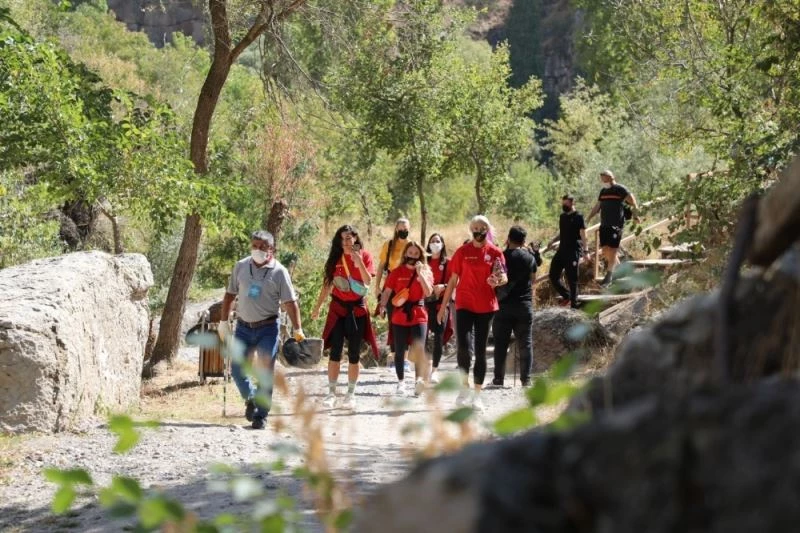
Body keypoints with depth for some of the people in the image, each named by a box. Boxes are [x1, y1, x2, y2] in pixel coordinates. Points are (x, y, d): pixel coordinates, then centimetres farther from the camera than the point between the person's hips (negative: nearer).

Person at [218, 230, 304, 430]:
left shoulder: (279, 272, -7)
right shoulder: (240, 267, 3)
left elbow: (290, 302, -8)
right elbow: (230, 294, 10)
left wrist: (298, 329, -14)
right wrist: (223, 321, 8)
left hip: (267, 328, -3)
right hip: (243, 327, 3)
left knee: (265, 372, -3)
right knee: (237, 368, 4)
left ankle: (260, 415, 6)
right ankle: (250, 398, 31)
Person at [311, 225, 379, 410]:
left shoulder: (364, 256, -2)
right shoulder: (335, 258, 4)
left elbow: (368, 281, -14)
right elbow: (327, 284, 9)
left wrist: (359, 262, -25)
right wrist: (317, 308, 10)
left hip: (357, 309, -1)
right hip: (337, 308, 1)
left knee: (354, 354, 4)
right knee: (335, 352, -4)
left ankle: (351, 394, 11)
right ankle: (331, 393, -1)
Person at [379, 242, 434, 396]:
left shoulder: (426, 271, 5)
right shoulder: (397, 272, 5)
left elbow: (428, 292, -8)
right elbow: (387, 291, 4)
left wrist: (420, 273, -15)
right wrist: (383, 305, -14)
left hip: (419, 315, -1)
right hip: (399, 316, 1)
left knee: (419, 349, -16)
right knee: (400, 351, 8)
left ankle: (420, 380, -26)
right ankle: (400, 383, 18)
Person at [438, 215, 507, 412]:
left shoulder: (495, 253, 2)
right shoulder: (462, 252, 4)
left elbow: (504, 277, -2)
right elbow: (453, 280, 8)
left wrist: (498, 280, -27)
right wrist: (443, 306, 7)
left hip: (486, 307, 1)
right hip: (464, 305, 0)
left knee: (480, 350, 6)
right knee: (463, 345, -15)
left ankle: (477, 394, 11)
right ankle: (465, 387, 2)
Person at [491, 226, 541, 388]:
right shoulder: (530, 258, 1)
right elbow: (533, 280, 10)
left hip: (503, 304, -1)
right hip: (524, 305, 1)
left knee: (500, 344, 4)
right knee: (525, 344, 5)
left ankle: (498, 379, 3)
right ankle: (526, 379, 1)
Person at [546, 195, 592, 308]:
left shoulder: (578, 217, -8)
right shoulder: (562, 217, 13)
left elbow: (583, 235, -12)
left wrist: (586, 251, -19)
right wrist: (553, 241, 8)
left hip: (573, 252, -7)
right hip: (562, 250, 7)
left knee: (572, 279, -3)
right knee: (553, 275, 4)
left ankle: (574, 304, 5)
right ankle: (566, 296, 21)